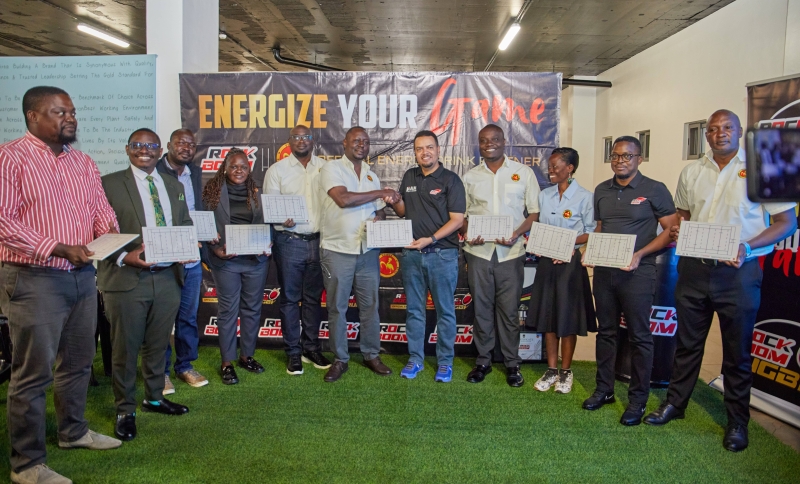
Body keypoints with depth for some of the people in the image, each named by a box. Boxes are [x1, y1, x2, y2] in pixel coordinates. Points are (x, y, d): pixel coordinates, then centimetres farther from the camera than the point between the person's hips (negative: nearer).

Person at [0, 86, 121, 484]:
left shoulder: (83, 163, 12)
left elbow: (101, 210, 12)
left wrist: (114, 237, -8)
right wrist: (60, 249, -21)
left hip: (82, 275, 7)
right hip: (33, 279, -7)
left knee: (78, 361, 17)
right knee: (33, 371, 0)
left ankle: (73, 430, 36)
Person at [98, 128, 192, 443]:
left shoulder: (174, 186, 15)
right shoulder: (109, 184, -1)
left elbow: (185, 226, 17)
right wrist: (125, 257, -21)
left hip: (167, 277, 5)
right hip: (126, 278, -4)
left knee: (158, 344, 16)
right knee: (125, 348, 5)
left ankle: (155, 398, 33)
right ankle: (125, 409, 21)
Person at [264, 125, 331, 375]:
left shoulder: (325, 167, 9)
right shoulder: (277, 170, 3)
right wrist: (282, 220, -21)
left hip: (319, 241, 2)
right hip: (290, 241, -2)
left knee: (313, 298, 11)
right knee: (290, 298, 4)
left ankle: (311, 348, 24)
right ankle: (293, 352, 16)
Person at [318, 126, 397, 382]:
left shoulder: (371, 175, 14)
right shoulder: (332, 168, -4)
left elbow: (379, 211, 19)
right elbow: (343, 199, -20)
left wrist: (378, 220, -6)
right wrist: (379, 193, -11)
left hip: (368, 251, 5)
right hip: (337, 250, -4)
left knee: (370, 305, 9)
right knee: (337, 307, 5)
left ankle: (372, 355, 24)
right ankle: (340, 359, 18)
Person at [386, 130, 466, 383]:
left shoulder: (450, 179, -4)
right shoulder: (409, 177, 12)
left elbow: (457, 220, -9)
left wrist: (431, 239, -20)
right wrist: (395, 203, -4)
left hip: (442, 254, -4)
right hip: (412, 254, 5)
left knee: (444, 311, 4)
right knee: (414, 310, 11)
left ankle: (445, 362, 16)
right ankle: (415, 359, 22)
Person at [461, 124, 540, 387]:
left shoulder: (523, 173, 4)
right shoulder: (470, 177, 10)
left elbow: (534, 211, 3)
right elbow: (461, 214, 14)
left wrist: (517, 234, -13)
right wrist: (467, 234, -7)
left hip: (511, 252, -2)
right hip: (479, 251, 2)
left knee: (509, 310, 3)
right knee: (481, 308, 8)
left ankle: (512, 363, 17)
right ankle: (483, 360, 21)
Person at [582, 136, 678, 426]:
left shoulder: (654, 190, -4)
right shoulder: (602, 191, 12)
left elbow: (671, 230, -5)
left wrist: (640, 254, -16)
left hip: (637, 272, -5)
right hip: (604, 270, 5)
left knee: (639, 336, 2)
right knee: (606, 331, 12)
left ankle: (638, 399, 12)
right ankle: (604, 390, 24)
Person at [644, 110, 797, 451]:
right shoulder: (691, 172, 10)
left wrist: (747, 247, -18)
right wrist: (676, 230, -2)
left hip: (738, 271, -3)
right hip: (694, 268, 4)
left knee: (737, 350, 7)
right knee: (687, 342, 14)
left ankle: (737, 421, 22)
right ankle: (674, 403, 28)